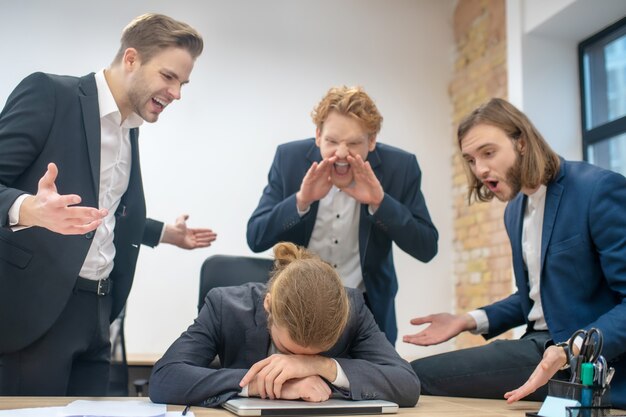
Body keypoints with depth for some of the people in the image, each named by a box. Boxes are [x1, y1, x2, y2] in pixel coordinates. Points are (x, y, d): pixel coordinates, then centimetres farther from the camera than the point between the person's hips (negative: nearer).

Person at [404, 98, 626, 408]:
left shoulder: (600, 189, -14)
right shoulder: (514, 211, 11)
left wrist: (570, 352, -31)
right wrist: (468, 321, 9)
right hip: (539, 345, 8)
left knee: (417, 376, -15)